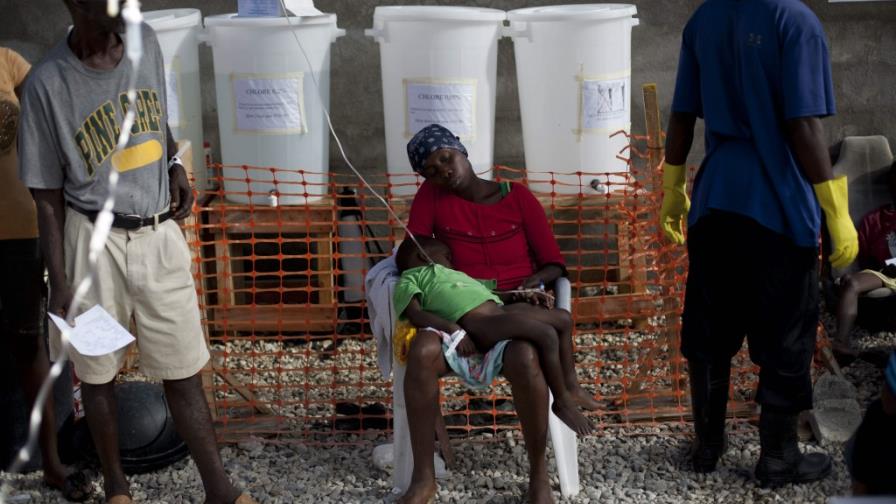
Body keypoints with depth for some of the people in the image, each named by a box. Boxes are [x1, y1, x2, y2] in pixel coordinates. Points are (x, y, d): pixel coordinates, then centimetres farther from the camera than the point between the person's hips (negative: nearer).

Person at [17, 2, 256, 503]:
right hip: (94, 241, -2)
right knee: (97, 372, 12)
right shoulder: (48, 82, -13)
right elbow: (48, 197, -6)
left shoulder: (147, 42, -1)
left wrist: (175, 166, 0)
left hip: (160, 235, 3)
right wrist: (59, 283, -7)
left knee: (184, 372, 7)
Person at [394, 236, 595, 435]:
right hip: (478, 324, -10)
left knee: (563, 318, 7)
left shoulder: (453, 275, 39)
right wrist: (453, 329, -23)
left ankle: (569, 382, 21)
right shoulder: (409, 280, 12)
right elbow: (415, 313, -7)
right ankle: (562, 401, -7)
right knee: (547, 335, -22)